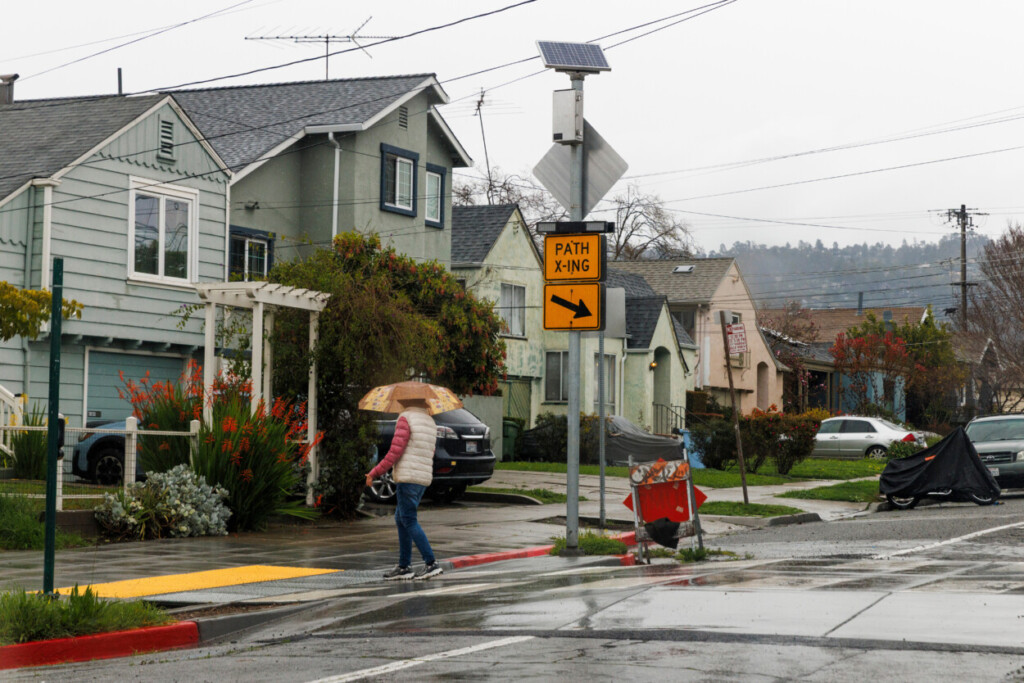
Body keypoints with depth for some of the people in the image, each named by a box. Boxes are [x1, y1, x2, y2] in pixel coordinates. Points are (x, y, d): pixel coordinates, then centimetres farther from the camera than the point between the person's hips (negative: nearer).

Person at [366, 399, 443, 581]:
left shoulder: (405, 419, -8)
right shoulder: (430, 422, 17)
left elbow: (395, 452, -13)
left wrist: (374, 473, -7)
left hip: (408, 477, -9)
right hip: (424, 478, 9)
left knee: (409, 521, -6)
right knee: (401, 520, 14)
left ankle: (431, 563, -13)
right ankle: (404, 566, 13)